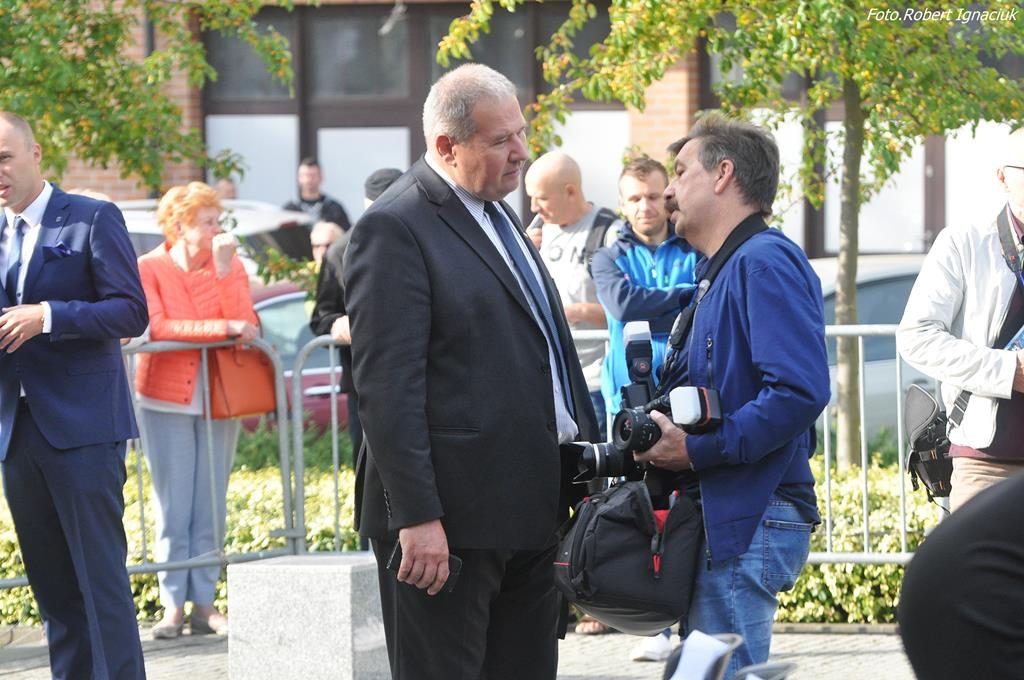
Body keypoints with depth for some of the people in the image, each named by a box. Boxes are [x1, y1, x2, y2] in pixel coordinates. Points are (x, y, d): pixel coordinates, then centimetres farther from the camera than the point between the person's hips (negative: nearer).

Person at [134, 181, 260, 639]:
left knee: (211, 507, 3)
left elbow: (246, 326, -8)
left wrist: (223, 269, -13)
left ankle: (204, 604, 6)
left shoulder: (230, 267, 5)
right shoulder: (149, 268, -3)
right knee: (173, 508, -2)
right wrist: (223, 329, -18)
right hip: (166, 399, -3)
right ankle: (173, 606, 1)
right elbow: (158, 328, -16)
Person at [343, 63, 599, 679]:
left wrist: (586, 465, 19)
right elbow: (387, 387, -18)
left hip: (531, 509, 9)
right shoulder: (394, 229, -12)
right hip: (449, 522, -9)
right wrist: (416, 517, -23)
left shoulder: (498, 217, 17)